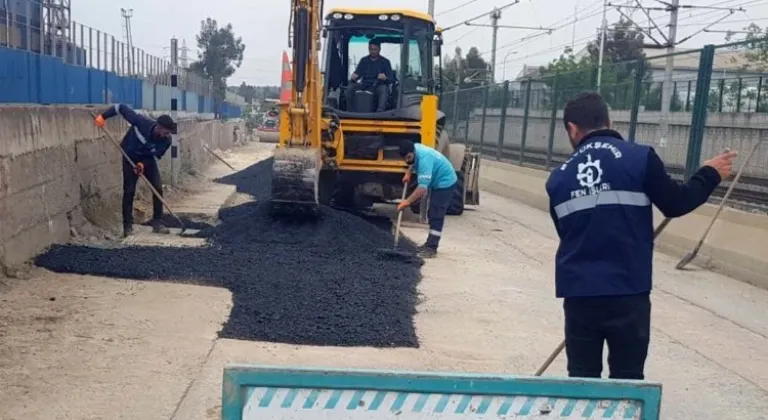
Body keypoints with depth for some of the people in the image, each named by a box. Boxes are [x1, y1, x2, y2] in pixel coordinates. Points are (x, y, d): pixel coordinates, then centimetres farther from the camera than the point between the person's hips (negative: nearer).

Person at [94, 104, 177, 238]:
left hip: (147, 159, 3)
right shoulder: (141, 121, -35)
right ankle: (127, 226, 3)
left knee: (158, 188, -7)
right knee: (129, 190, -6)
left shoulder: (166, 140, -26)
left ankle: (157, 223, 4)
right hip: (130, 156, -2)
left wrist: (143, 164, -29)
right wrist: (103, 116, -30)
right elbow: (121, 108, -24)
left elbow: (155, 156, -12)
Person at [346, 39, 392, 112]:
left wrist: (384, 78, -26)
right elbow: (358, 73, 10)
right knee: (350, 87, -24)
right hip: (364, 86, 3)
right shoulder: (364, 60, 15)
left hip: (378, 87, -3)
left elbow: (390, 78, -1)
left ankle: (380, 112, -52)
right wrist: (354, 77, -15)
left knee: (384, 88, -37)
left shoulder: (385, 62, 6)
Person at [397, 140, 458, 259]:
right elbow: (413, 163, 21)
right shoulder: (415, 148, -7)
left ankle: (432, 248, -12)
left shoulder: (424, 159, -34)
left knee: (436, 216, -13)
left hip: (445, 183, -10)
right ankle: (430, 243, 25)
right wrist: (408, 173, 6)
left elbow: (423, 187, -40)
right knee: (432, 215, 15)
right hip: (437, 182, 10)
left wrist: (407, 201, -42)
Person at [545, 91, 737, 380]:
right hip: (627, 293, -2)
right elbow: (675, 204, 1)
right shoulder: (639, 158, -4)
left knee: (581, 379, 13)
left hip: (578, 293, 3)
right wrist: (710, 175, 16)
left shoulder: (559, 177, 7)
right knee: (627, 381, 11)